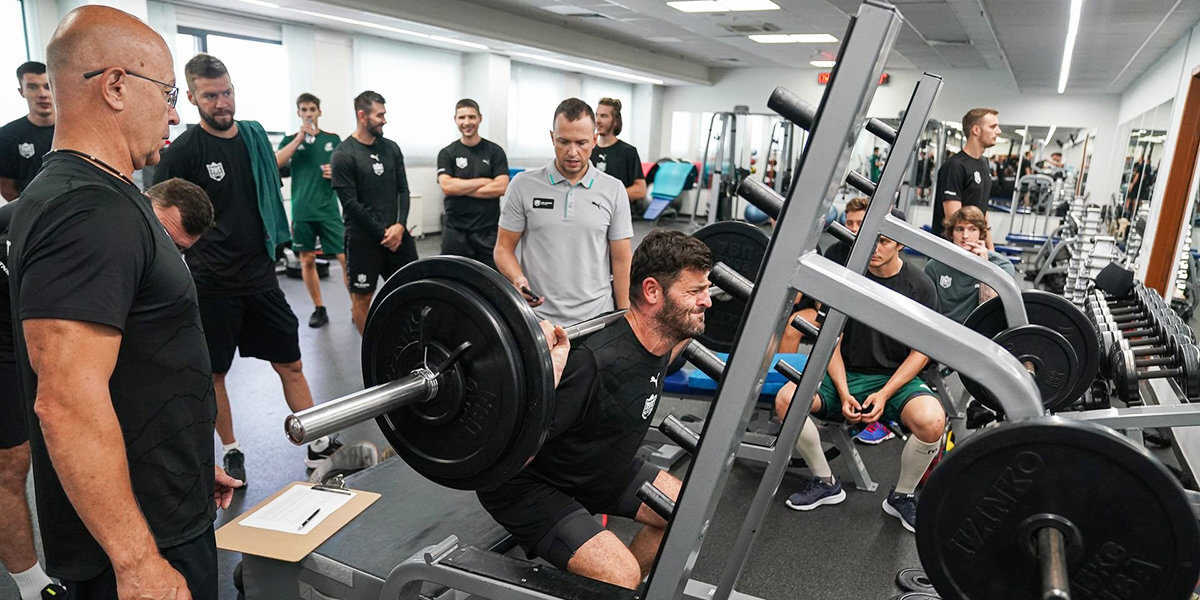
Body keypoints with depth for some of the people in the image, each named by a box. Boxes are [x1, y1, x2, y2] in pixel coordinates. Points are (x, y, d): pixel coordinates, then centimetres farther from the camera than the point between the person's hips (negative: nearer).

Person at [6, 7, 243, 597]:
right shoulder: (88, 213, -23)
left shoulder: (86, 196, 11)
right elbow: (67, 403, -29)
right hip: (143, 542, -10)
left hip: (165, 516, 10)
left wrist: (190, 466, 21)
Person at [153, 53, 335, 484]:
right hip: (212, 284, -4)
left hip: (260, 275, 4)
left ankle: (320, 447, 14)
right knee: (214, 371, 9)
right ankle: (231, 452, 26)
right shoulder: (182, 152, -9)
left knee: (290, 363, 6)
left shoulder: (254, 136, 6)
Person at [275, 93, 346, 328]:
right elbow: (275, 163, -9)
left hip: (328, 209, -1)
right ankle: (319, 309, 18)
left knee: (345, 258, -7)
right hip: (302, 210, 1)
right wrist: (300, 138, -13)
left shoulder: (333, 139, 10)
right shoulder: (291, 139, 9)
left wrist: (337, 172, -7)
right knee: (307, 260, 6)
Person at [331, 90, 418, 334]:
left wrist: (400, 225, -9)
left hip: (397, 233, 5)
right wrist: (382, 233, -12)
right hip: (364, 238, -5)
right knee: (362, 295, 5)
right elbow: (350, 203, -12)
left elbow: (403, 190, 6)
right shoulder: (344, 154, -9)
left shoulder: (391, 148, 8)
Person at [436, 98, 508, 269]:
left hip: (488, 230, 0)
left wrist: (461, 188, -9)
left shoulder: (494, 151, 5)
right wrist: (484, 181, -8)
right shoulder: (447, 153, 6)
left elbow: (501, 187, -8)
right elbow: (447, 186, -9)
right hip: (455, 231, 0)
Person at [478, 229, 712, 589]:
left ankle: (623, 588, 27)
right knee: (622, 577, -23)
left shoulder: (657, 338, -10)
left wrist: (684, 335, 10)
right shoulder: (593, 363, -37)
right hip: (528, 485, -8)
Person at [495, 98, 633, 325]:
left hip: (596, 319, 1)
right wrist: (518, 280, -18)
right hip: (537, 317, 0)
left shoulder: (614, 190, 1)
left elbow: (621, 260, 3)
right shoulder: (524, 185, -1)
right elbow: (504, 248, 3)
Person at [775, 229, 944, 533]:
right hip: (847, 374, 1)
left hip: (897, 378, -1)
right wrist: (843, 393, -13)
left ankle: (901, 496, -3)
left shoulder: (920, 286, -4)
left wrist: (885, 394, -15)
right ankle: (825, 482, -2)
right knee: (785, 399, -25)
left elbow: (921, 351, -3)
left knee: (932, 421, -34)